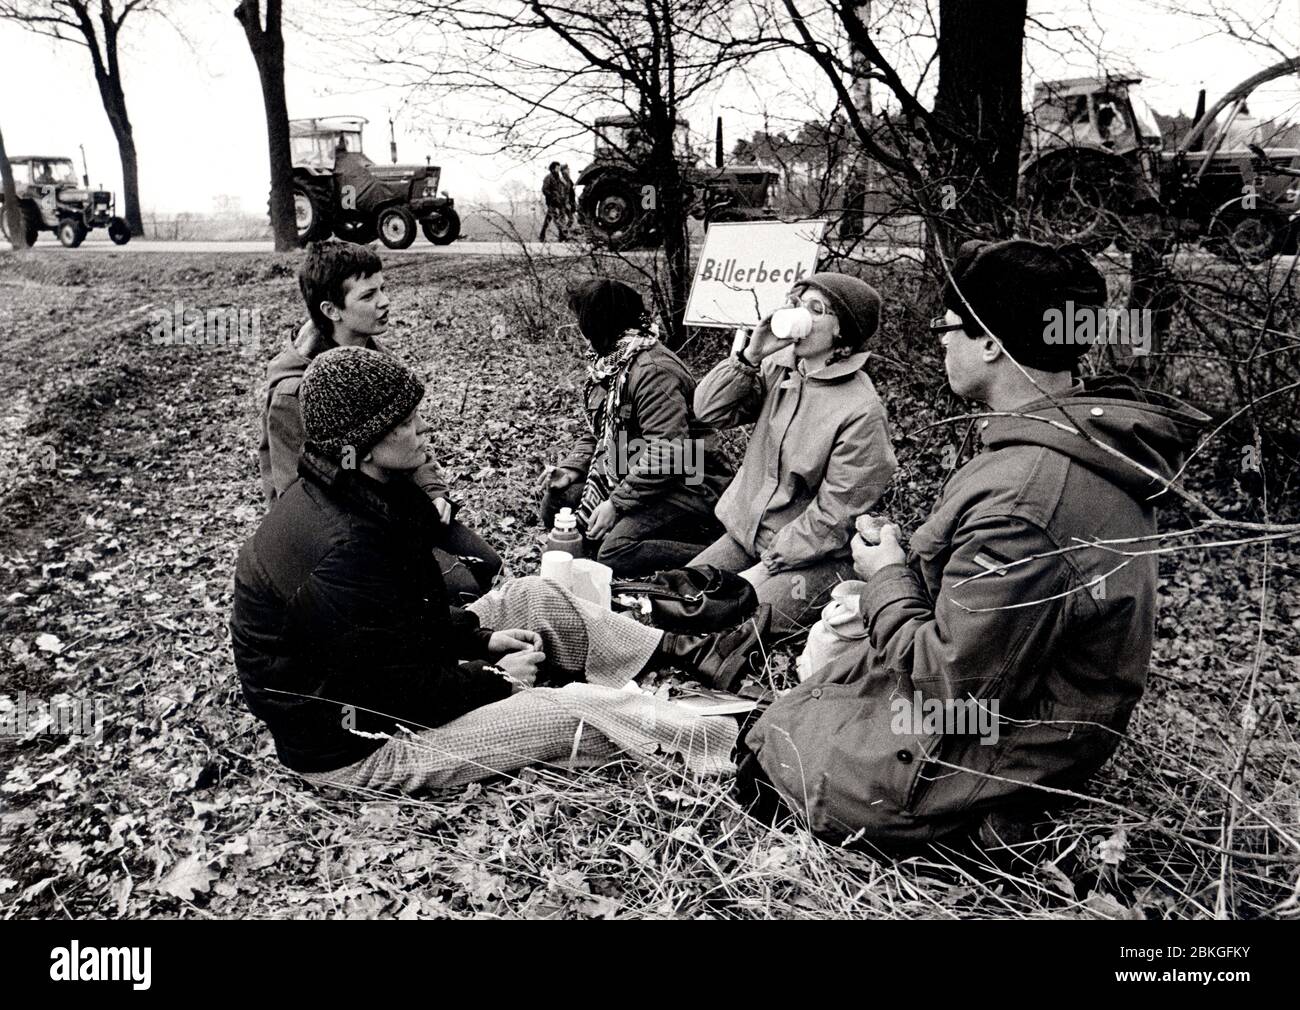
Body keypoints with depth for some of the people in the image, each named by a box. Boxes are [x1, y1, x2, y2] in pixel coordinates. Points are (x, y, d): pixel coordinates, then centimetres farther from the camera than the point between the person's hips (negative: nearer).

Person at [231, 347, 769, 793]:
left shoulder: (358, 495, -2)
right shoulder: (342, 548, -33)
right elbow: (400, 685, -27)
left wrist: (482, 637, 1)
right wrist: (497, 679, -13)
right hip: (354, 743, -9)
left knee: (534, 597, 4)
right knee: (578, 710, -14)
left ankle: (687, 653, 11)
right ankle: (731, 744, 2)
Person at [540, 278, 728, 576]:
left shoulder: (652, 370, -21)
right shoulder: (606, 364, 11)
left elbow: (666, 452, -28)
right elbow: (597, 433, 18)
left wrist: (616, 503, -25)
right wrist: (571, 468, 0)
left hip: (683, 485, -10)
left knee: (616, 554, -28)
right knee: (555, 499, 1)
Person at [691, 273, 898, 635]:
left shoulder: (862, 413, -20)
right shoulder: (778, 368, 0)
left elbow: (834, 516, -19)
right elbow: (709, 412, -3)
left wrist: (767, 566, -16)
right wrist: (750, 356, -16)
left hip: (814, 557, -6)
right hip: (746, 531, 7)